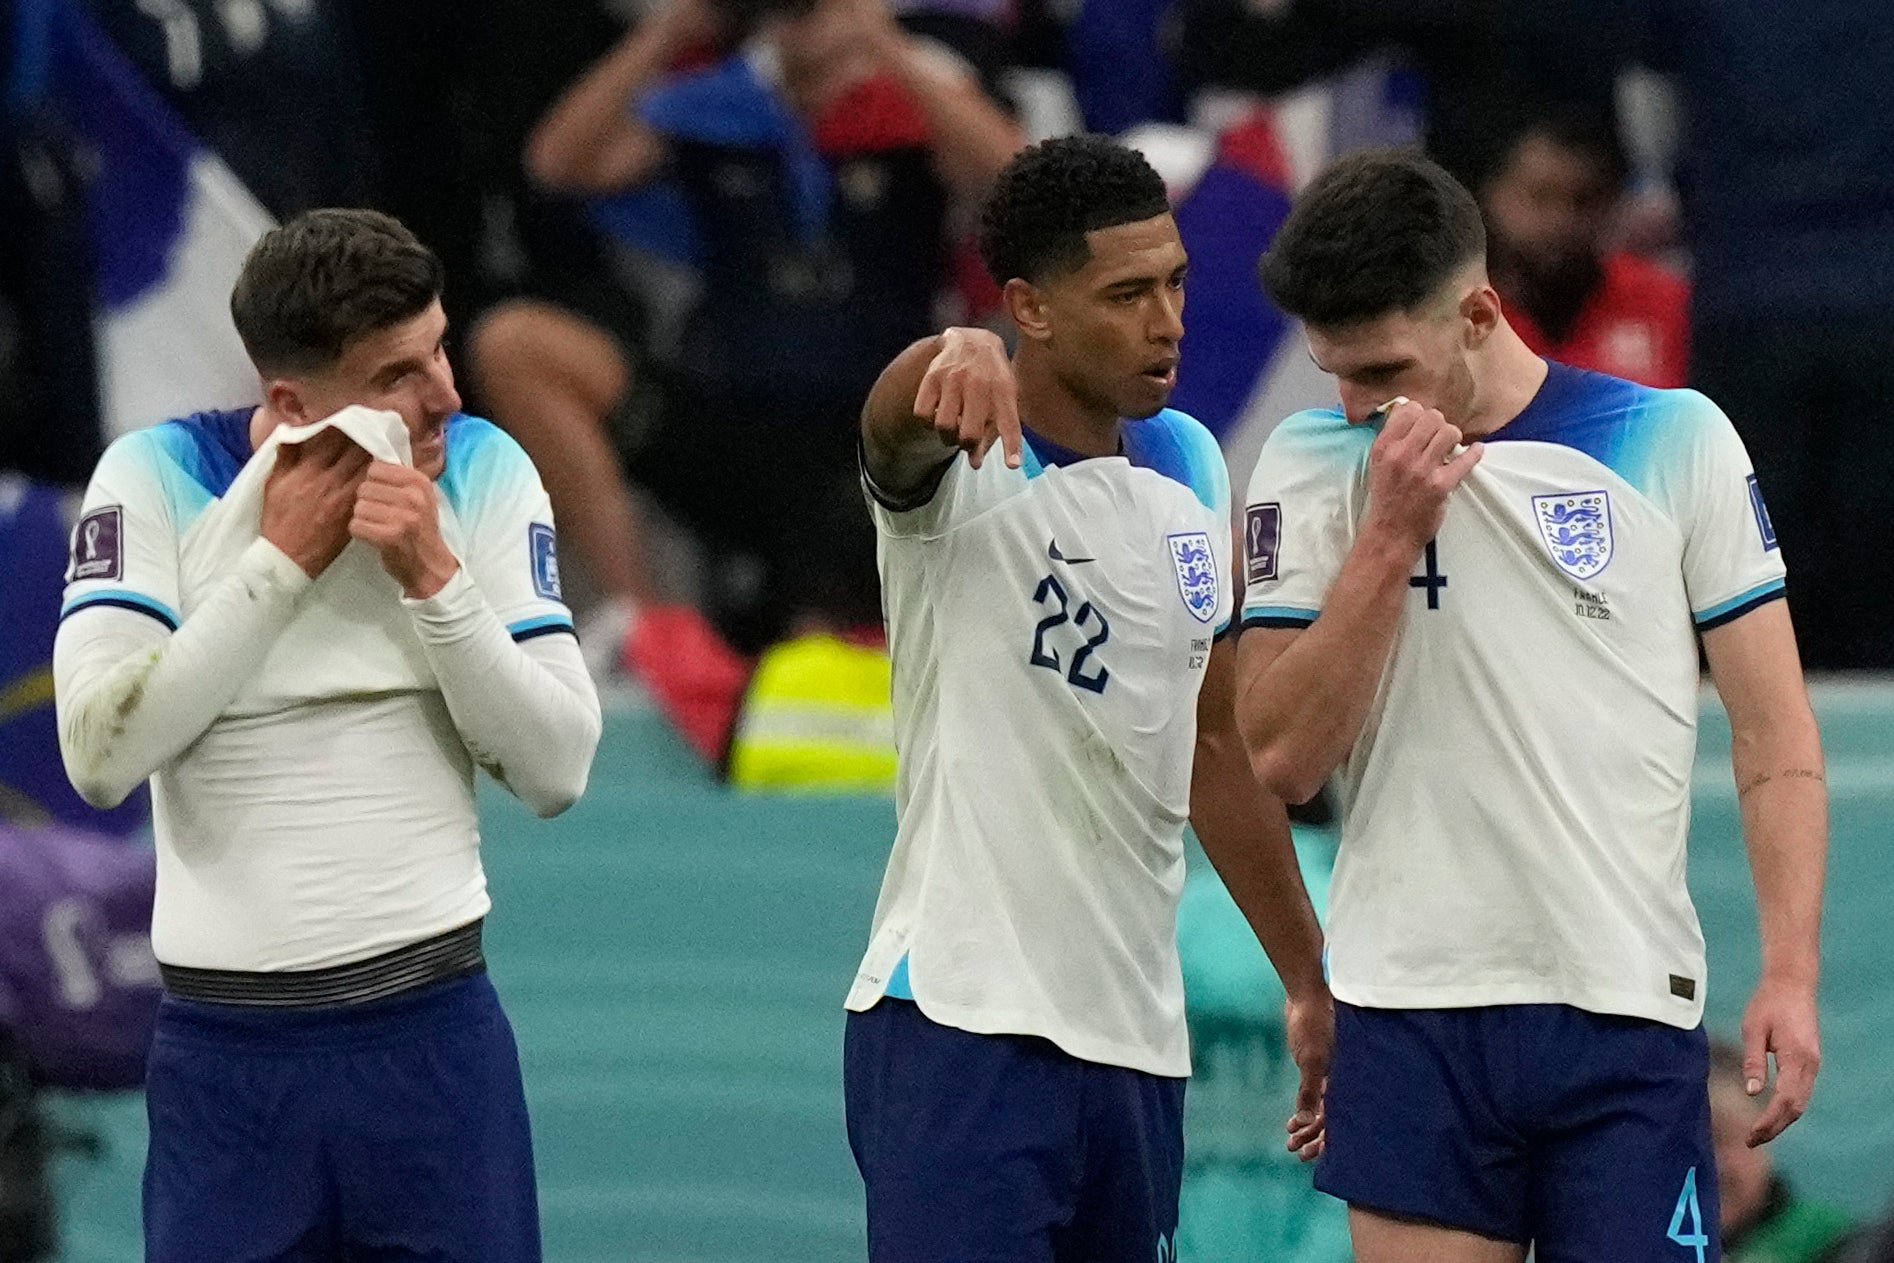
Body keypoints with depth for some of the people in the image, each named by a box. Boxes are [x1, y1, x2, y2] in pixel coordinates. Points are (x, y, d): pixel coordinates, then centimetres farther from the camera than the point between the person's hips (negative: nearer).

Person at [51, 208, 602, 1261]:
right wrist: (281, 561, -14)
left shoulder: (484, 471, 0)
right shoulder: (155, 476, -4)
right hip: (223, 1044, -1)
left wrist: (435, 578, -15)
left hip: (433, 1025, 1)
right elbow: (101, 757, -15)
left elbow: (558, 770, -4)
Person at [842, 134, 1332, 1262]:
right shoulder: (965, 466, -8)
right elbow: (894, 418, -33)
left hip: (1139, 1037, 7)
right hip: (963, 1028, -7)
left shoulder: (1188, 468, 12)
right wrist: (954, 358, -57)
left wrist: (1311, 980, 26)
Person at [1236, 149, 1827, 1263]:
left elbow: (1774, 731, 4)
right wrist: (1392, 535, -10)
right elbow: (1281, 758, -2)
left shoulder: (1678, 442, 2)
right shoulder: (1311, 465, 6)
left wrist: (1790, 974, -5)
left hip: (1628, 1009, -1)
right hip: (1410, 1013, 1)